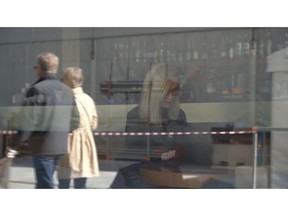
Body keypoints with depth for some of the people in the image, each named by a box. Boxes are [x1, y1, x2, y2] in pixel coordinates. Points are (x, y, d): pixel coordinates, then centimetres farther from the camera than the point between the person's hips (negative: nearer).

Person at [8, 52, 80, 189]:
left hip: (42, 147, -7)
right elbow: (75, 121, 11)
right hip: (60, 146, 7)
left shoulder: (37, 89, -12)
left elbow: (27, 122, -16)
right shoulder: (67, 91, 9)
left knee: (46, 187, -2)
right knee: (43, 184, 19)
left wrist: (14, 144, -7)